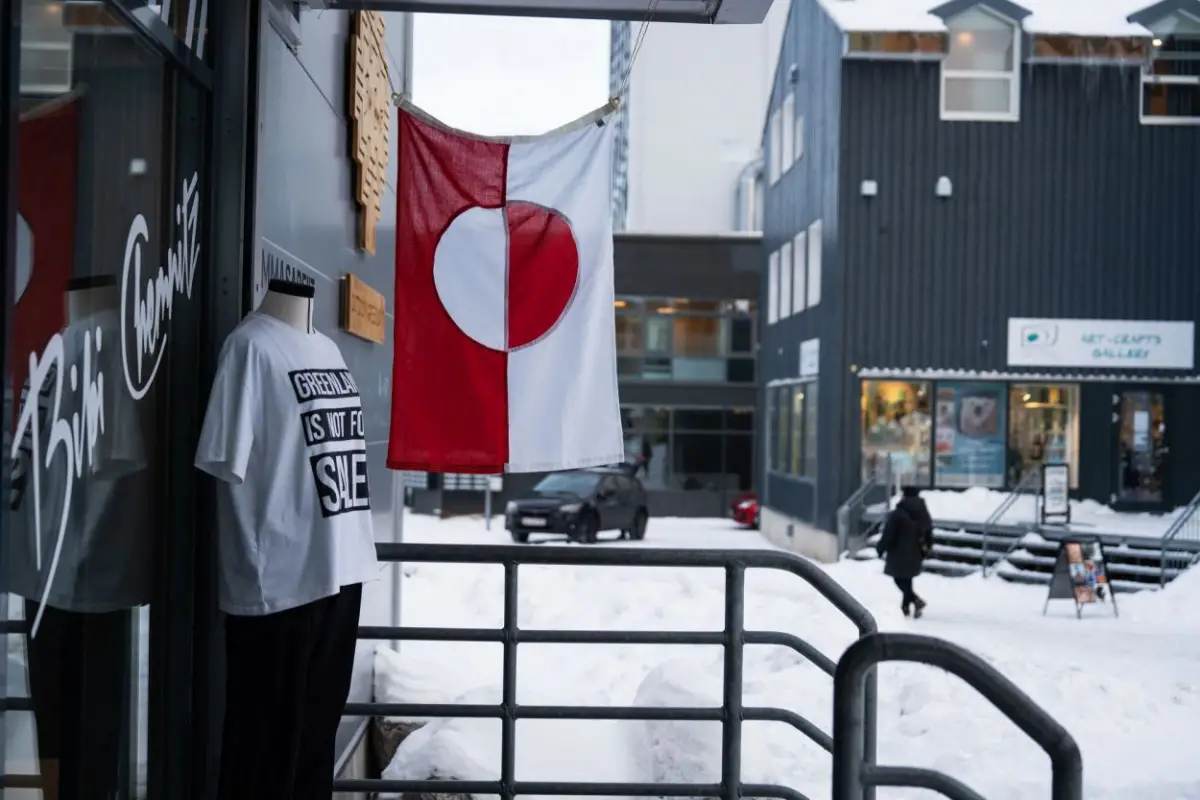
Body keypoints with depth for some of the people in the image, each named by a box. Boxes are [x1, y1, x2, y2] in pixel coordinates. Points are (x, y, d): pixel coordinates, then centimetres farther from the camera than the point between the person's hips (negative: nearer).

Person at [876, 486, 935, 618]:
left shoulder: (898, 514, -17)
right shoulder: (924, 514, 6)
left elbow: (888, 534, -15)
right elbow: (929, 535, 13)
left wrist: (880, 549, -3)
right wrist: (924, 551, 22)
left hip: (900, 553, -7)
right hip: (915, 554, 7)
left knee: (900, 580, -1)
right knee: (907, 580, 17)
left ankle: (916, 600, -19)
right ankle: (905, 606, 21)